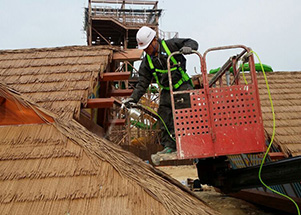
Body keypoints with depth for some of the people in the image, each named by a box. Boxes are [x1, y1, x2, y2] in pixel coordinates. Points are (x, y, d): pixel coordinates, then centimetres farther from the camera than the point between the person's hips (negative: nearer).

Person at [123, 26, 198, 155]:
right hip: (167, 91, 5)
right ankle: (169, 146, 5)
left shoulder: (170, 45, -7)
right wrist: (133, 98, -8)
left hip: (183, 87, -4)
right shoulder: (147, 62, 5)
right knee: (164, 117, -3)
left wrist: (188, 48, -25)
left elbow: (192, 43, 0)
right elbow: (142, 83, 4)